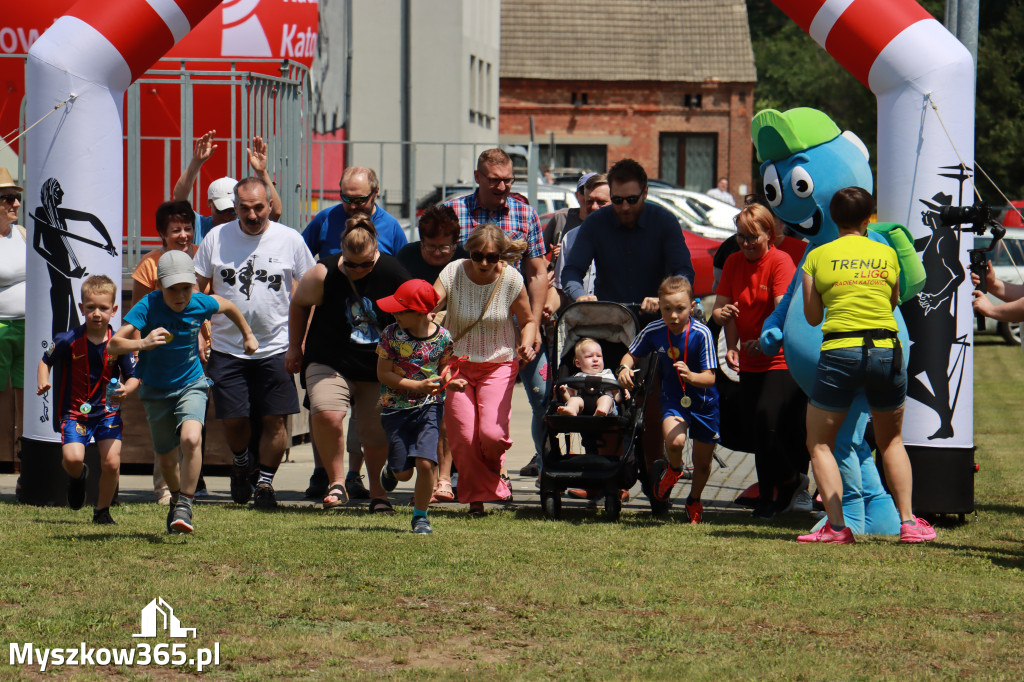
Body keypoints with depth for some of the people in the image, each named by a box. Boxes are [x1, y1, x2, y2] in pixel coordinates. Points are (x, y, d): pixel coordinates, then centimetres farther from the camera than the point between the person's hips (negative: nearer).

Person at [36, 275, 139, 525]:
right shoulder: (69, 341, -11)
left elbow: (133, 376, 0)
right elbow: (45, 361, 5)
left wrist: (126, 389, -21)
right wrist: (42, 383, -14)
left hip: (108, 411, 1)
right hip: (74, 411, -1)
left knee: (112, 462, -12)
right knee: (72, 458, -21)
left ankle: (102, 511, 13)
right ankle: (77, 477, 20)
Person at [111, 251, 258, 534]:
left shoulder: (200, 304, -14)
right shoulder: (147, 307, -22)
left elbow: (227, 306, 12)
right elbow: (114, 344, -31)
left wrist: (247, 334, 26)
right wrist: (142, 344, -51)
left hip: (191, 385, 0)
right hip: (156, 391, 0)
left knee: (191, 438, -28)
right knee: (166, 459, 11)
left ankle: (185, 507, -19)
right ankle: (176, 499, 44)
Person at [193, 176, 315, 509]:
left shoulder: (290, 240, -1)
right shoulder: (216, 238, 1)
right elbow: (197, 289, 9)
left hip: (275, 348, -1)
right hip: (227, 348, 1)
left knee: (275, 420, -4)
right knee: (233, 419, 2)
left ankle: (266, 482, 12)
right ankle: (240, 464, 32)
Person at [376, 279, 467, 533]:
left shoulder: (442, 337, -6)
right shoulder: (391, 335, -10)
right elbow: (384, 374, -9)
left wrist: (450, 382, -11)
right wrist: (419, 386, -18)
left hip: (429, 407, 0)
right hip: (396, 407, 0)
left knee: (426, 463, -14)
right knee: (404, 472, 4)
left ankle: (420, 515, 7)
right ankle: (391, 471, 43)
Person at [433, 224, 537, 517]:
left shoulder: (511, 279, -10)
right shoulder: (453, 274, -12)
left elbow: (528, 321, 4)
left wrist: (526, 345, -16)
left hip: (498, 364, 0)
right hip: (457, 364, 0)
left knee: (492, 433, -17)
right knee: (463, 438, -9)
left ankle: (492, 469, 20)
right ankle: (476, 497, 15)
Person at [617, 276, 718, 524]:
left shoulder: (701, 334, -23)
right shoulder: (654, 332, -15)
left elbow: (710, 378, -23)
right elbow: (631, 354, 3)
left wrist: (691, 376, -44)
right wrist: (624, 368, -19)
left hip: (703, 401, -1)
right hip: (673, 398, 1)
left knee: (702, 462, 12)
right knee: (674, 441, -29)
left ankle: (694, 500, 45)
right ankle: (673, 469, 9)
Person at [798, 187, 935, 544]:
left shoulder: (818, 257, 3)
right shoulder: (887, 254, 9)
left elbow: (812, 316, 8)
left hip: (840, 353, -3)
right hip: (886, 351, 3)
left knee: (819, 443, 10)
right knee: (891, 441, 21)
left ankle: (837, 525, -5)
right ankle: (908, 521, 11)